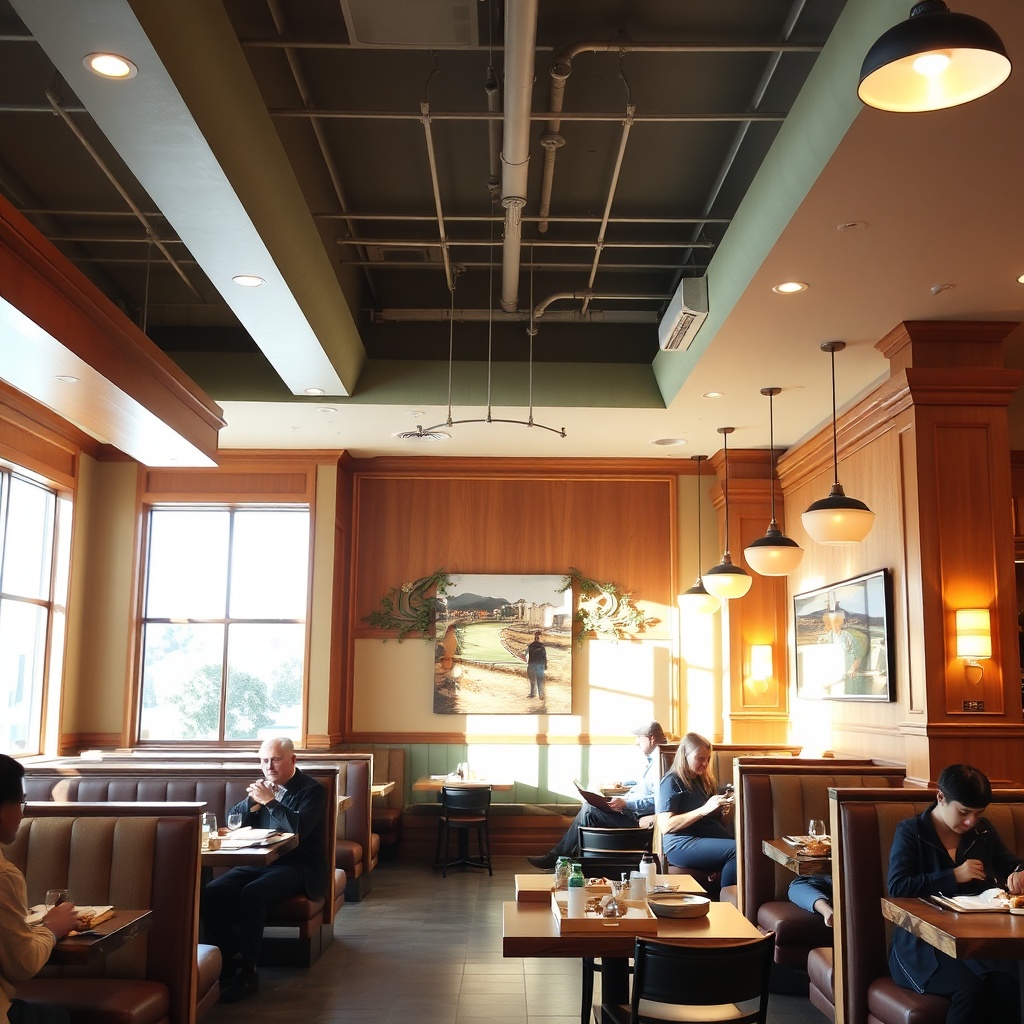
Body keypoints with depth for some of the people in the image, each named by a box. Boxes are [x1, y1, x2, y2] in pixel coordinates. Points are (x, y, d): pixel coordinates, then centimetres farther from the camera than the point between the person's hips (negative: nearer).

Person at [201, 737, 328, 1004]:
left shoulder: (312, 790, -6)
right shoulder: (263, 786, 14)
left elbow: (300, 827, -22)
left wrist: (269, 800, -20)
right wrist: (253, 801, -7)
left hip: (297, 866, -6)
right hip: (259, 862, 7)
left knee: (251, 895, -33)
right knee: (210, 893, -18)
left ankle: (248, 971, -21)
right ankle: (230, 958, -7)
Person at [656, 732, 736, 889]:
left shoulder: (706, 780, 22)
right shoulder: (672, 782, 0)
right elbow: (665, 826, -12)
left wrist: (724, 812, 7)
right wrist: (705, 809, -16)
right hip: (681, 845, -7)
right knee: (737, 849, -31)